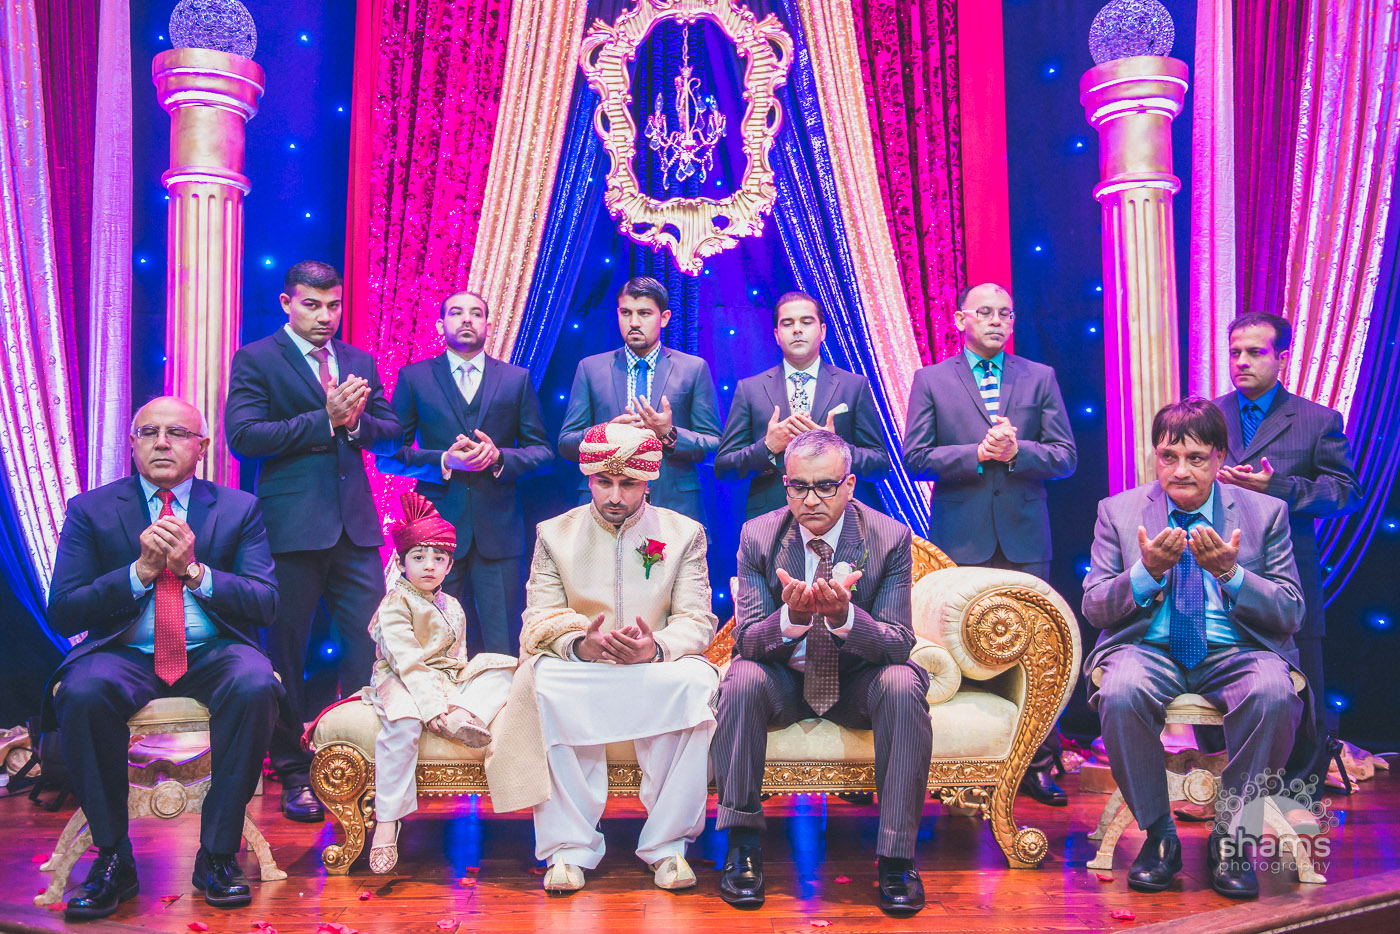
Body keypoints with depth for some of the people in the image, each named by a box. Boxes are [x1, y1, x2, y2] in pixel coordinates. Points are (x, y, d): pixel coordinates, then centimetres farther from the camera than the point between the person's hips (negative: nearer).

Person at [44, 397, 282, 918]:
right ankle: (113, 857, -13)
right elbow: (62, 614, -1)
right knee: (82, 692, -33)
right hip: (126, 655, 0)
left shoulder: (239, 509, 7)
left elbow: (266, 605, 0)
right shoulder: (90, 510, 7)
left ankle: (218, 854, -16)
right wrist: (140, 571, -14)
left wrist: (195, 570, -15)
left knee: (256, 686, -33)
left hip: (213, 653, 0)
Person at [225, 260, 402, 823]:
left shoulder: (360, 361, 16)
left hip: (354, 524, 4)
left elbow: (392, 436, 14)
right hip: (291, 524, -4)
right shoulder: (255, 360, 2)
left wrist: (356, 421, -7)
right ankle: (294, 772, 17)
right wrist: (325, 420, -14)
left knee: (370, 641, 0)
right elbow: (242, 434, -10)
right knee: (288, 651, 5)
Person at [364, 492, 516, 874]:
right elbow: (407, 661, -17)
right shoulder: (394, 604, -4)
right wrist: (435, 706, -27)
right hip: (403, 683, -7)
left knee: (503, 666, -5)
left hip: (449, 684, 7)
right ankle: (387, 822, -35)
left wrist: (458, 700, 0)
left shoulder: (452, 607, 18)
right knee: (404, 721, -39)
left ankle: (465, 714, -35)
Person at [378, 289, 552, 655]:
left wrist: (499, 456, -10)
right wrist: (444, 460, -12)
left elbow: (542, 450, 10)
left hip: (498, 528, 1)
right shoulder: (413, 377, 8)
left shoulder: (517, 379, 11)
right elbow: (388, 455, 5)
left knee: (503, 646, 1)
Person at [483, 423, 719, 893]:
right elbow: (539, 620, 0)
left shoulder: (684, 533, 7)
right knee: (545, 679, -33)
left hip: (656, 669, 0)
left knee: (695, 679, -33)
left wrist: (655, 647, -25)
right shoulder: (554, 534, 9)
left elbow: (697, 621, -1)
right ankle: (569, 846, -26)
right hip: (578, 671, 0)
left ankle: (667, 843, -22)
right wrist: (579, 644, -24)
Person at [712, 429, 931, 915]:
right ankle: (742, 846, -19)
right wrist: (792, 616, -36)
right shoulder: (758, 536, -9)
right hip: (784, 680, 1)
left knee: (903, 685, -32)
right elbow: (747, 639, -13)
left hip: (857, 681, 0)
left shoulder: (891, 537, -12)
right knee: (742, 678, -31)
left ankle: (896, 857, -21)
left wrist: (844, 615, -38)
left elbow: (899, 643, -16)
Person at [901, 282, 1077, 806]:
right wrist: (977, 453, -13)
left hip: (1025, 539, 1)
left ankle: (1037, 766, 12)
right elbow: (916, 459, -1)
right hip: (960, 540, -1)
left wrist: (1017, 450, -14)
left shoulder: (1040, 378, 11)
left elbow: (1066, 457, 4)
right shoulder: (931, 380, 7)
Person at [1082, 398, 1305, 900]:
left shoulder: (1266, 513, 6)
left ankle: (1230, 837, -11)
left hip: (1235, 652, 1)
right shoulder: (1118, 511, 6)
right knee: (1120, 691, -34)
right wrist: (1146, 571, -17)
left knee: (1274, 693, -33)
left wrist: (1230, 573, -17)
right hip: (1150, 649, 0)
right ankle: (1158, 834, -11)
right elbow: (1093, 608, 1)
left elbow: (1290, 614, 1)